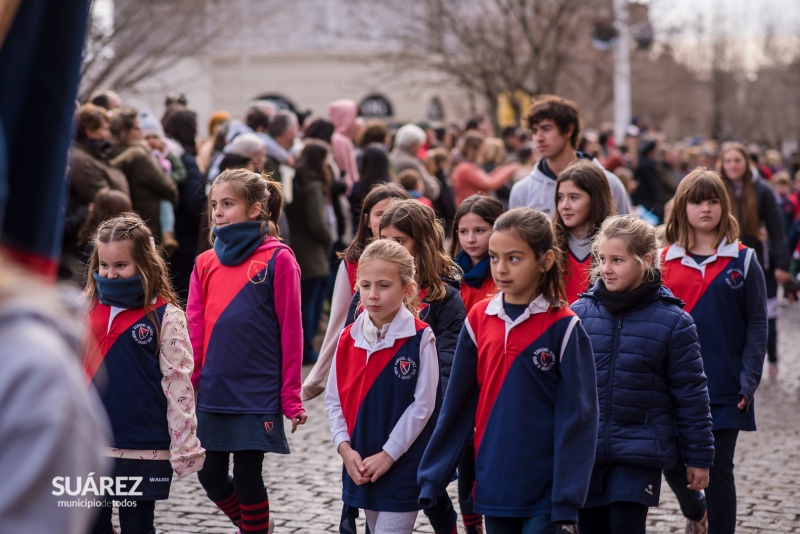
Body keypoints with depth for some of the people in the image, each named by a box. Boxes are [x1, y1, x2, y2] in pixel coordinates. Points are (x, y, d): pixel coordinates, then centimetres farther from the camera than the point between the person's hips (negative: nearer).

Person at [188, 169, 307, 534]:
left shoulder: (277, 259, -6)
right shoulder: (205, 263, 6)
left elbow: (290, 332, -6)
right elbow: (194, 331, 7)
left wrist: (291, 398, -7)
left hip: (258, 393, -4)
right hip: (213, 393, 5)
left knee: (246, 476, 1)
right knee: (210, 475, 9)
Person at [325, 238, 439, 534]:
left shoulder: (420, 338, -11)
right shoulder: (348, 338, 3)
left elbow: (423, 405, -12)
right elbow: (334, 399, 6)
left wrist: (388, 455, -14)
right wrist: (345, 447, -7)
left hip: (403, 466, -5)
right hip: (359, 465, 5)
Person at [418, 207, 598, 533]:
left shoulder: (563, 327, -9)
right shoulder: (479, 319, 4)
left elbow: (577, 415, -9)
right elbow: (458, 403, 8)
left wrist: (568, 495, -14)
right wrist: (433, 474, 6)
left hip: (543, 489, -4)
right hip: (492, 484, 4)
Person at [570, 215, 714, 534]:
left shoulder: (672, 321, -5)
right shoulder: (579, 313, 0)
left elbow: (691, 394, -1)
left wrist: (698, 457, 1)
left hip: (641, 452, -3)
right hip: (584, 450, 3)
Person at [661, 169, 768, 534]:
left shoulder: (742, 262, 0)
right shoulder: (665, 261, 5)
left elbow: (757, 326, -1)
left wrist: (749, 380, -10)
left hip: (723, 388, -2)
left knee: (718, 469, 1)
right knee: (672, 463, 5)